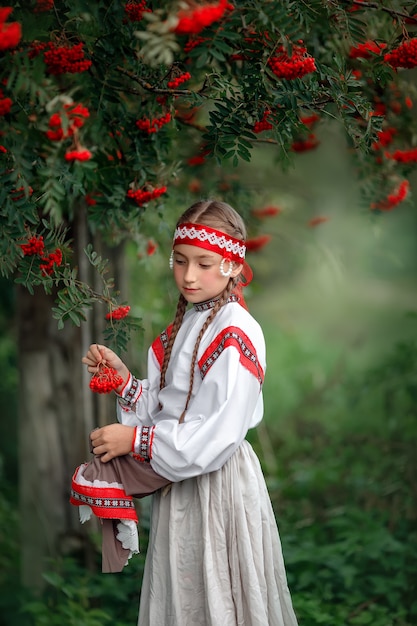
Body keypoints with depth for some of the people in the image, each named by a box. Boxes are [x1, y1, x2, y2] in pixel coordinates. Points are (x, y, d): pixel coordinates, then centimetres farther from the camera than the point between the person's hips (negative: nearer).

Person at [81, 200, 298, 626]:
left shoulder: (237, 334, -18)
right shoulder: (181, 328, 9)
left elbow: (218, 437, -24)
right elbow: (161, 410, 9)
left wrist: (135, 439, -20)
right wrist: (122, 377, -6)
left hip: (219, 484, -8)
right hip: (176, 481, 8)